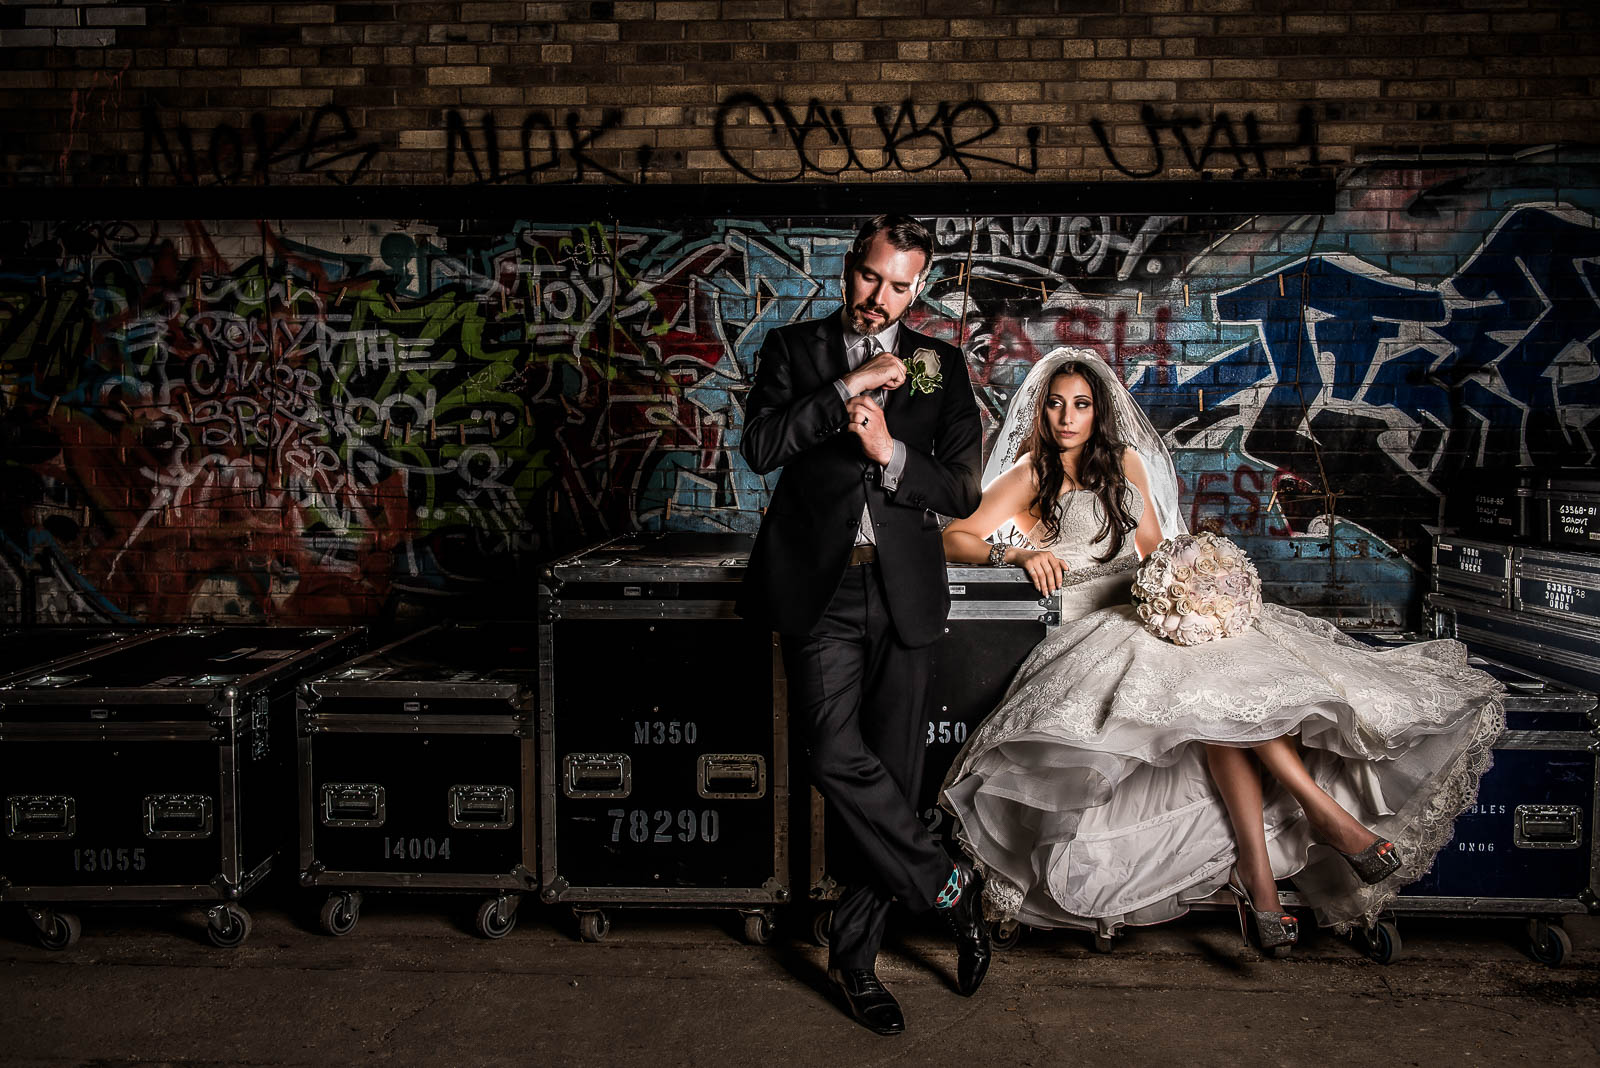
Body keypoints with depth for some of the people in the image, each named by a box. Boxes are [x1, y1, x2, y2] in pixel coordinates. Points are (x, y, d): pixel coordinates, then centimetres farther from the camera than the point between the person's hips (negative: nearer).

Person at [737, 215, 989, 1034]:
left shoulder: (940, 367, 12)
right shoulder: (793, 349, 11)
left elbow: (963, 490, 7)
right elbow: (760, 445, -6)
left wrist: (889, 452, -9)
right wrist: (851, 385, -10)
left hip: (901, 591, 2)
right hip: (819, 587, -1)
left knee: (891, 774, 3)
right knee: (837, 755, -19)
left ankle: (854, 955, 18)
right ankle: (950, 890, 3)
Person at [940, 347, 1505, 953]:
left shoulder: (1125, 461, 21)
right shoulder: (1030, 474, 5)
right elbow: (955, 539, -5)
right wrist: (1017, 552, -23)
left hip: (1147, 606, 4)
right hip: (1093, 624, -4)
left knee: (1224, 691, -26)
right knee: (1219, 680, -30)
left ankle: (1257, 880, -33)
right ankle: (1324, 811, -26)